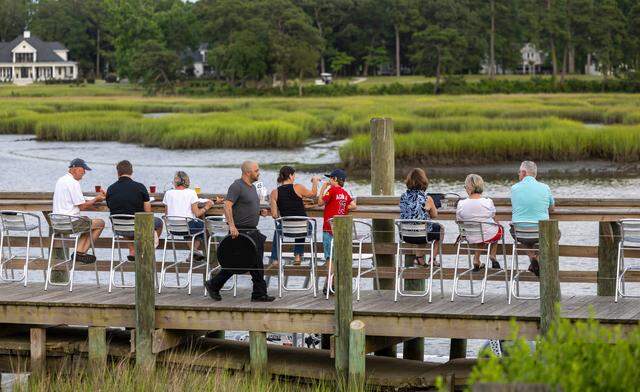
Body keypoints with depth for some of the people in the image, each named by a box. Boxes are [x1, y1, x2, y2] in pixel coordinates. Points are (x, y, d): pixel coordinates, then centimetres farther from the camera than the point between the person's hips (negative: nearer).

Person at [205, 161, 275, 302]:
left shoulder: (252, 187, 17)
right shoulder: (237, 186, -12)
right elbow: (227, 206, -21)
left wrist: (260, 212, 9)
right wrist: (232, 226, -29)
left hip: (252, 232, 9)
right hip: (239, 231, -9)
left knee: (256, 263, 8)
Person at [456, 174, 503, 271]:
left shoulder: (461, 204, -18)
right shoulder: (488, 202, -20)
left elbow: (458, 220, -4)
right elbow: (493, 216, -2)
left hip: (471, 238, 2)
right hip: (489, 236, -1)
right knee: (500, 228, 35)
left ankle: (476, 260, 33)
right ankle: (492, 256, 38)